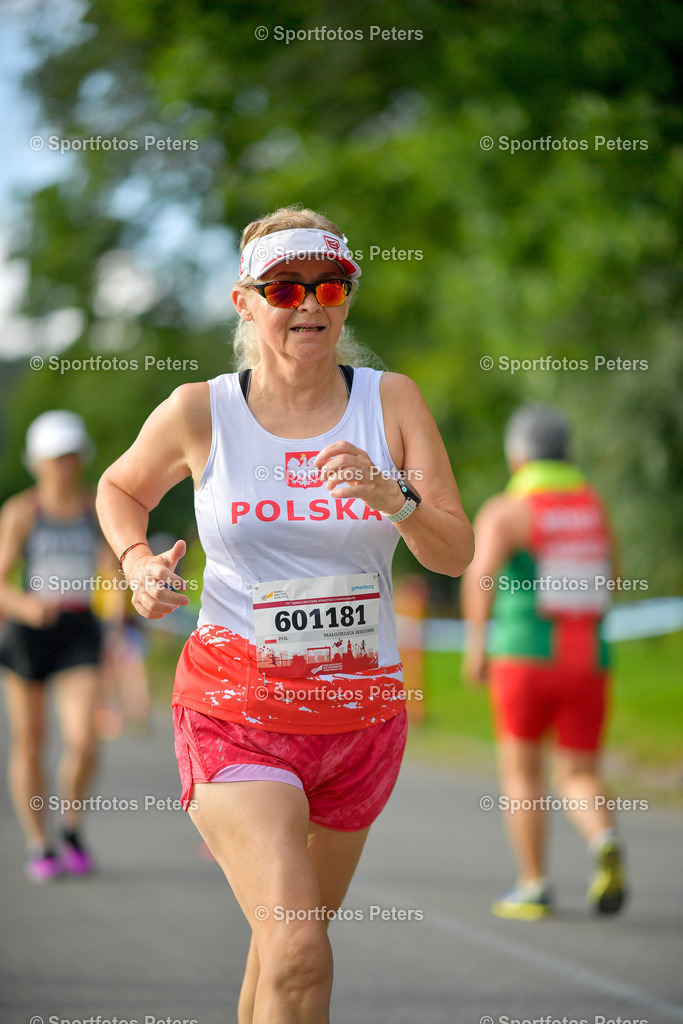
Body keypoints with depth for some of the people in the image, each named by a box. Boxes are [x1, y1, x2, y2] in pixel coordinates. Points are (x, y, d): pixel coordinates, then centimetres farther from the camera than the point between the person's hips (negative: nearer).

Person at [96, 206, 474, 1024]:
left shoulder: (392, 402, 1)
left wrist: (391, 496, -22)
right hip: (236, 709, -3)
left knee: (291, 935, 17)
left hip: (362, 709, 3)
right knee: (298, 954, -20)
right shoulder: (199, 413, -3)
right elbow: (119, 488, 17)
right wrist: (136, 560, -2)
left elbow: (456, 553, -3)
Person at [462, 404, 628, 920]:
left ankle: (533, 886, 10)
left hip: (524, 655, -4)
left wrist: (476, 643, -15)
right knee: (579, 777, 9)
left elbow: (481, 574, -21)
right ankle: (605, 843, -21)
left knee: (522, 770, 11)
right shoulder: (594, 504, 13)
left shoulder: (504, 511, -4)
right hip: (589, 660, 4)